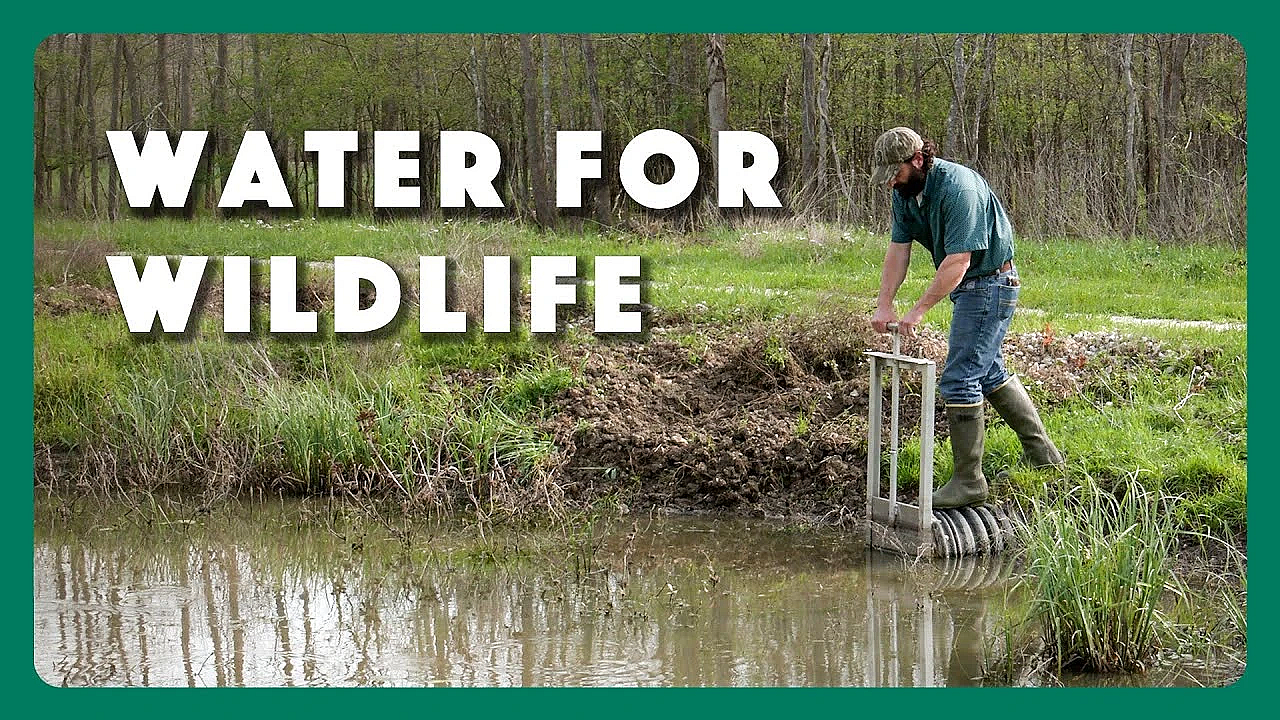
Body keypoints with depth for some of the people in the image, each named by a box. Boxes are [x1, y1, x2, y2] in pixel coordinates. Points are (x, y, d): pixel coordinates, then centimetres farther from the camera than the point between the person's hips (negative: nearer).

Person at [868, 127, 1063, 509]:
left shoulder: (958, 187, -28)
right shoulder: (905, 192, 1)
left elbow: (958, 260, -30)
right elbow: (898, 250, 0)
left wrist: (918, 311, -31)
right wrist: (883, 304, -10)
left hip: (990, 285, -10)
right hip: (970, 287, 10)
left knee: (959, 380, -11)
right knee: (988, 371, 20)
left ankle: (968, 481, -4)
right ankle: (1042, 454, 33)